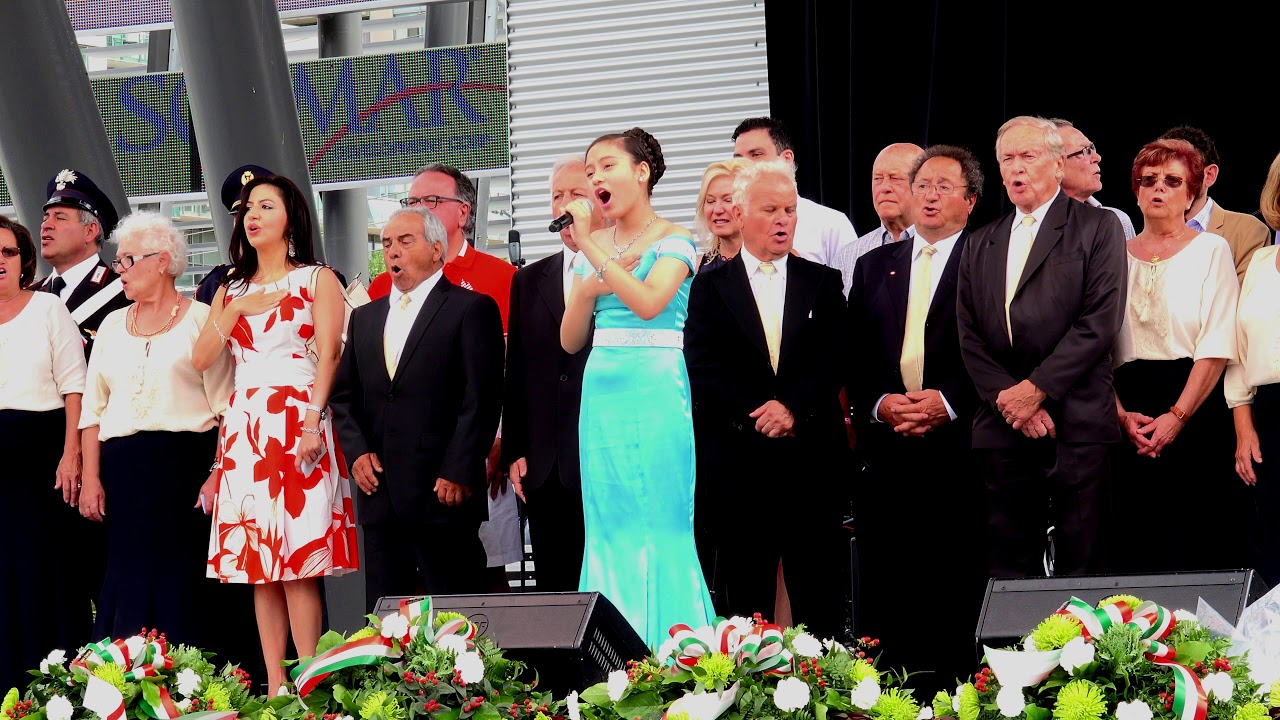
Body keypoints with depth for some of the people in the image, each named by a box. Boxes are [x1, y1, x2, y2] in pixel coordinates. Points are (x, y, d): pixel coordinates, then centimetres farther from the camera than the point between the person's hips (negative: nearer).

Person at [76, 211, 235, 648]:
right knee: (128, 578, 1)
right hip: (124, 472, 4)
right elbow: (93, 408, 14)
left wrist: (219, 476, -14)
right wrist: (91, 478, 3)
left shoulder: (199, 320, 2)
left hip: (185, 464, -4)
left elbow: (226, 406, -4)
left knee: (181, 576, -5)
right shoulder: (112, 326, 17)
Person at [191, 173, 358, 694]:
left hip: (296, 425, -5)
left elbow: (328, 357, -5)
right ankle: (274, 687, 2)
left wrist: (313, 421, -17)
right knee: (258, 562, 1)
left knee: (299, 560, -11)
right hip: (243, 430, 5)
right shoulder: (231, 290, 19)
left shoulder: (317, 280, 6)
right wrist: (234, 309, -4)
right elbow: (201, 360, 8)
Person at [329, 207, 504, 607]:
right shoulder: (365, 316, 19)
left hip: (443, 494, -6)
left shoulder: (472, 308, 0)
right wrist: (357, 452, 0)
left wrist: (457, 474, -13)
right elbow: (344, 395, 18)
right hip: (379, 491, 6)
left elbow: (481, 398, -7)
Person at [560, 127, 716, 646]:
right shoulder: (593, 249, 14)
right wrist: (589, 289, -5)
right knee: (609, 529, 4)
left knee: (660, 526, -7)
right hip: (601, 395, 6)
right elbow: (571, 341, 13)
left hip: (656, 394, -6)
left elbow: (648, 303, -21)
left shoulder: (673, 241, -2)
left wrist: (589, 245, -18)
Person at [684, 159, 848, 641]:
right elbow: (703, 369, -1)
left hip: (811, 460, 1)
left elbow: (832, 361, 2)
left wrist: (791, 407, -14)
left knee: (816, 593, 0)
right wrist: (755, 419, -11)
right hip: (738, 462, -1)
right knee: (745, 596, 1)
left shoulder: (823, 284, 13)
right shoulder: (710, 287, 9)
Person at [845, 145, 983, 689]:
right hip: (887, 452, 4)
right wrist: (878, 405, -3)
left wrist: (948, 402, -14)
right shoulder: (874, 266, 18)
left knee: (960, 593, -5)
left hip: (959, 450, -4)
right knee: (884, 594, 1)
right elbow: (852, 358, 15)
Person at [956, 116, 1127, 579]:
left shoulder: (1097, 228, 4)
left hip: (1077, 423, -4)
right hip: (1003, 427, 4)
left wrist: (1036, 389, -11)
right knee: (1008, 569, 3)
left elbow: (1100, 322, -6)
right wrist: (1007, 396, -5)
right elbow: (969, 337, 11)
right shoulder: (980, 245, 19)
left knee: (1079, 566, -4)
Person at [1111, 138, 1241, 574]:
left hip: (1196, 407, -3)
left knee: (1200, 545, -6)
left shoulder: (1211, 250, 4)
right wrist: (1122, 415, -7)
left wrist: (1176, 416, -14)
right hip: (1128, 414, 3)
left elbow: (1217, 347, -5)